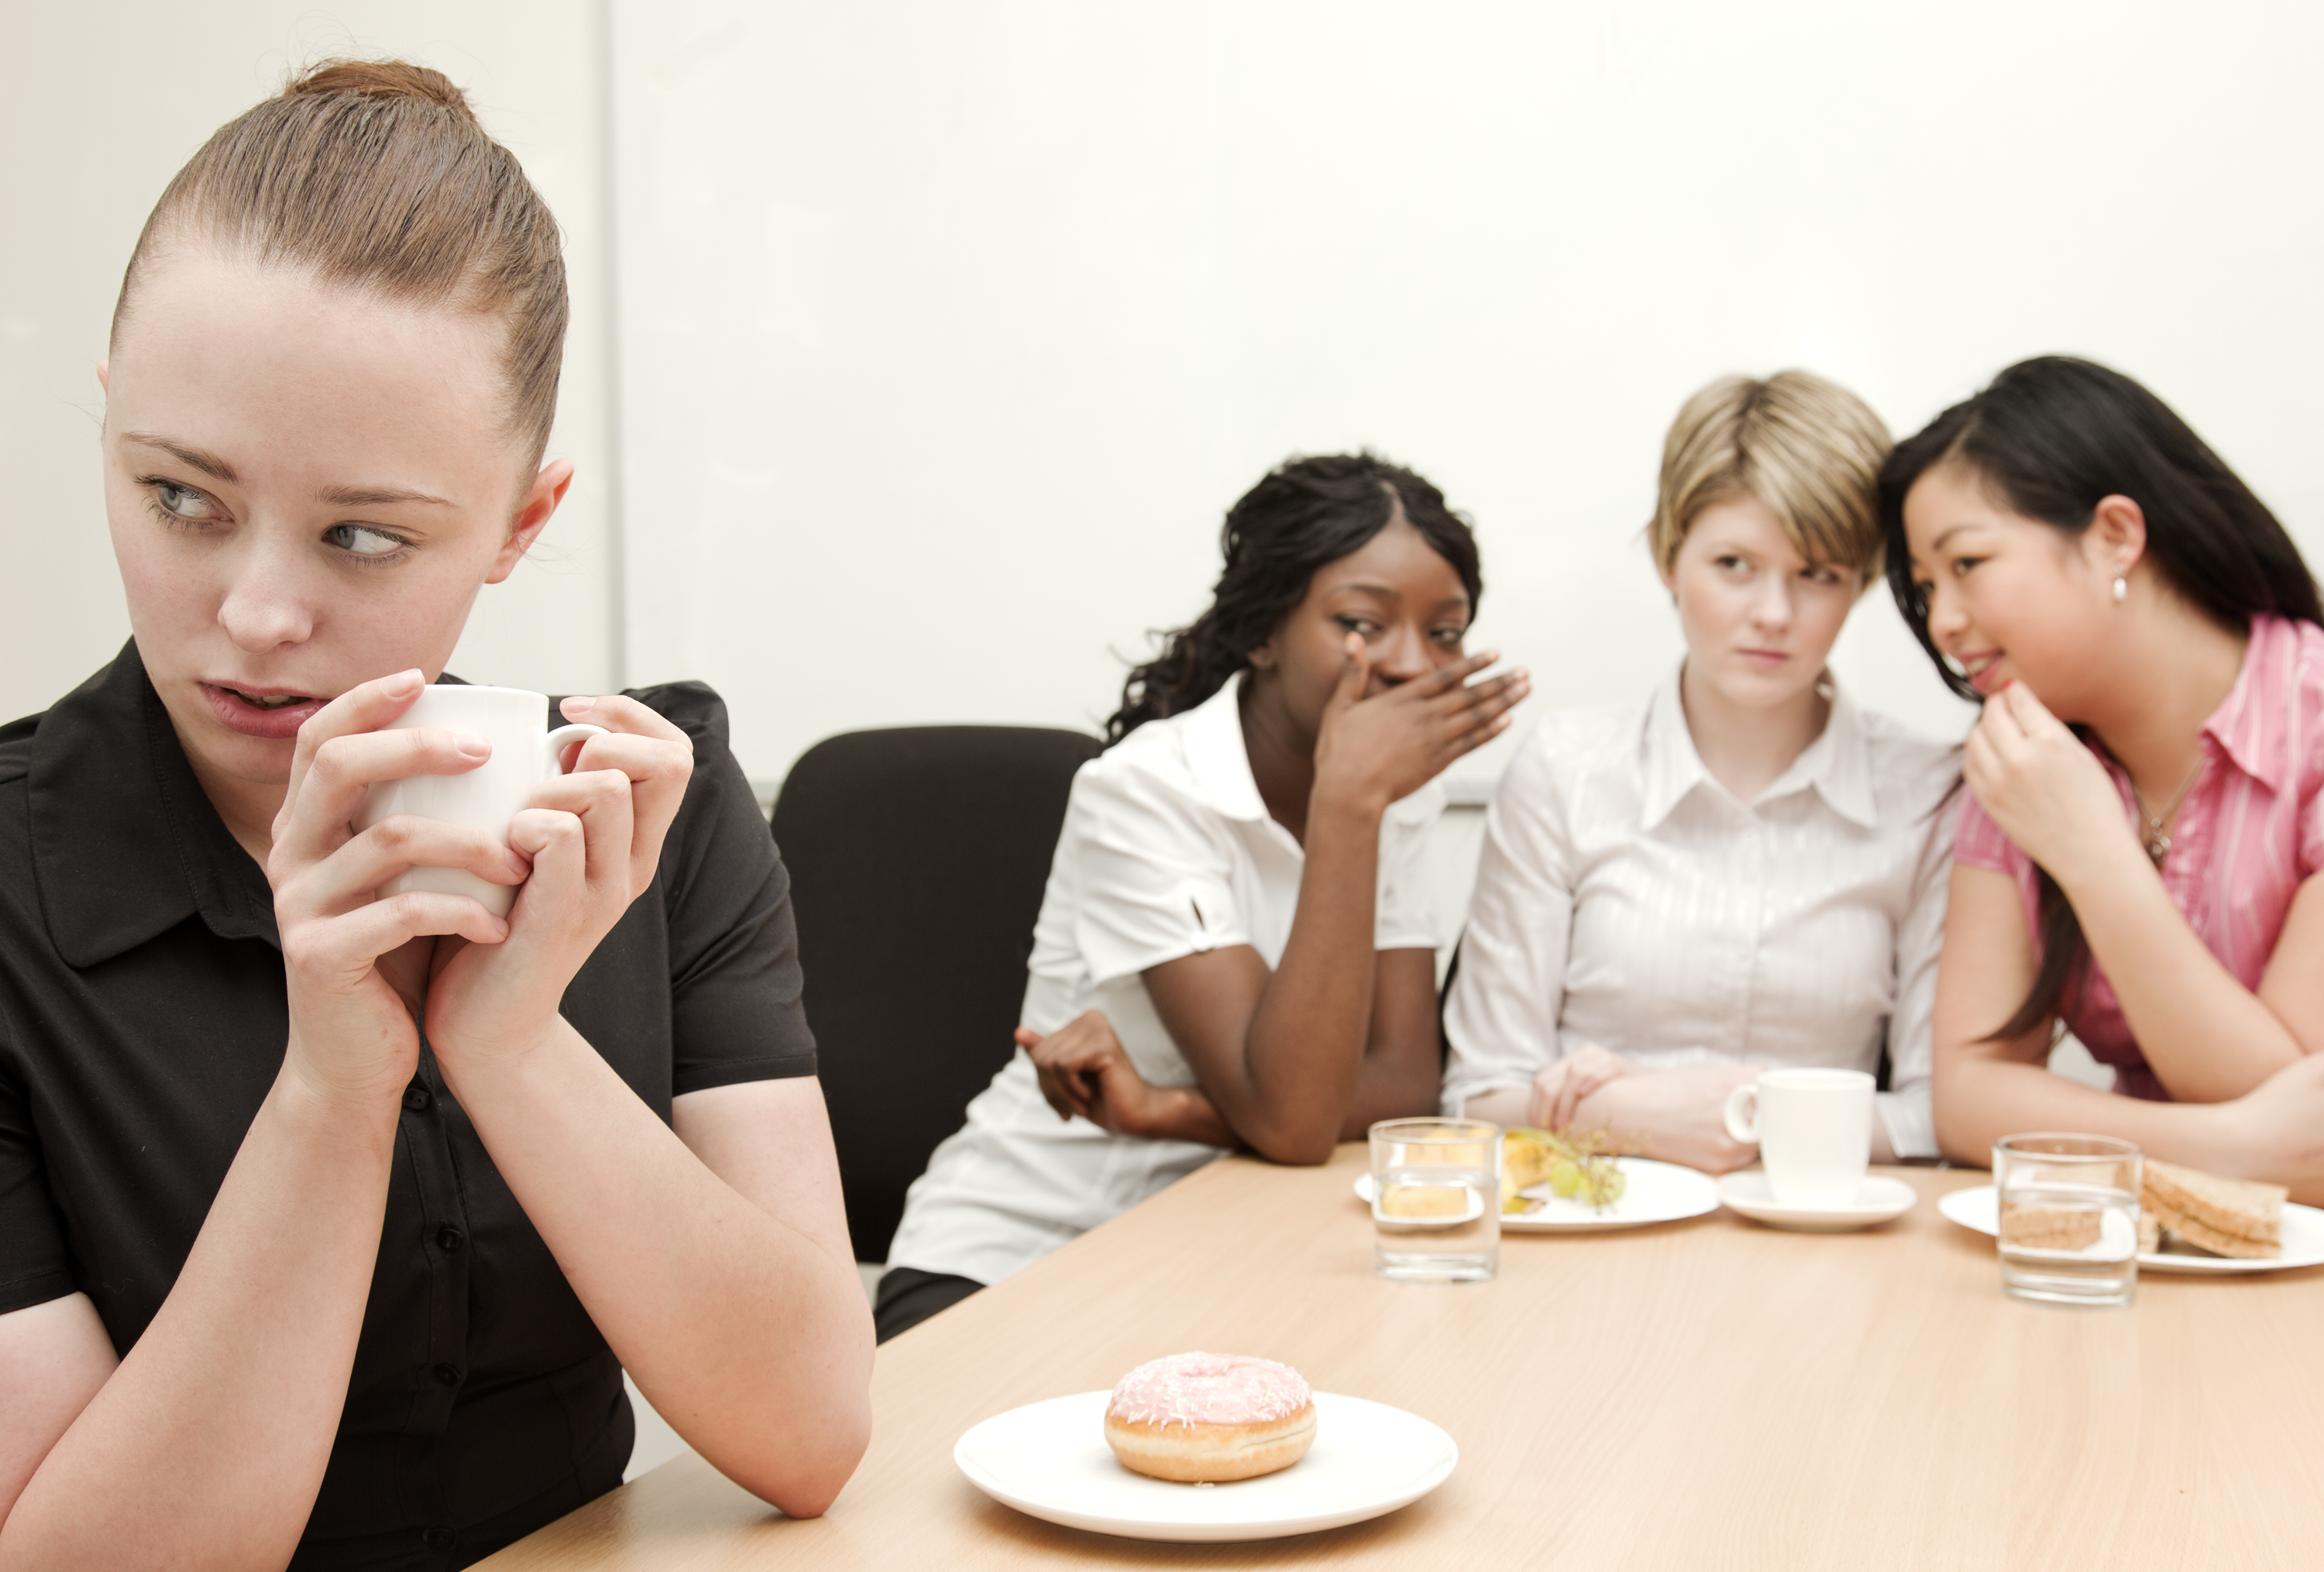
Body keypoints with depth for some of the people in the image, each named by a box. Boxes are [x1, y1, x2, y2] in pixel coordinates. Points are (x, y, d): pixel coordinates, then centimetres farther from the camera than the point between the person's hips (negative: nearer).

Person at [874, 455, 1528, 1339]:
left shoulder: (1401, 789, 0)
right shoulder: (1144, 792, -20)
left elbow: (1405, 1084, -8)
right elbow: (1289, 1121, -27)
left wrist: (1161, 1108, -23)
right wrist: (1348, 798, -30)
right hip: (1009, 1260, -6)